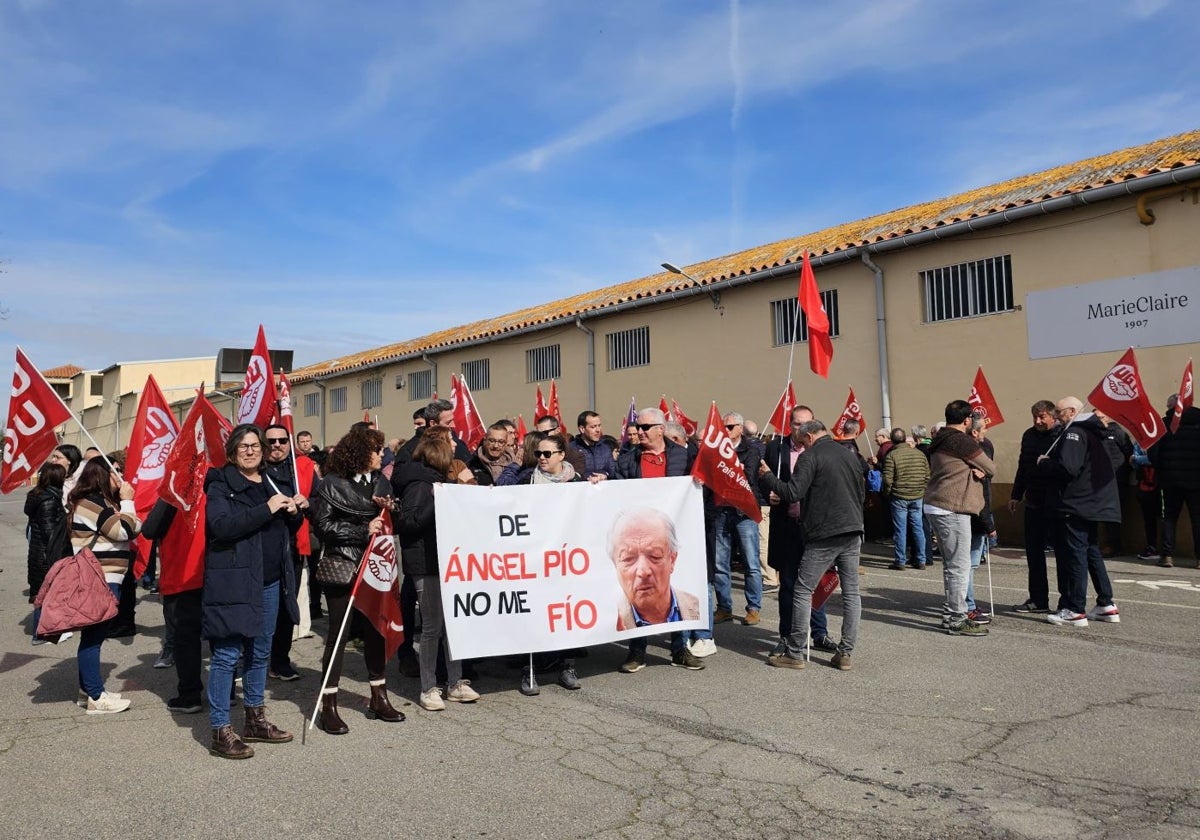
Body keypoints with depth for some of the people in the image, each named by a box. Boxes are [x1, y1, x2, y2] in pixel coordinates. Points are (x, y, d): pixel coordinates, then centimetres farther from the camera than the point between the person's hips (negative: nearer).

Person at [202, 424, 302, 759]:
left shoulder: (270, 483, 15)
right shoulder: (221, 485, -5)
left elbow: (287, 530, 22)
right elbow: (221, 526, -21)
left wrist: (293, 513, 0)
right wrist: (267, 509, -22)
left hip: (270, 582, 7)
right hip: (233, 581, -7)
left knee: (260, 653, 16)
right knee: (227, 656, -3)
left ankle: (255, 720, 28)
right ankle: (220, 732, 7)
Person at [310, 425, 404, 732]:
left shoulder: (381, 482, 11)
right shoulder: (332, 484, -6)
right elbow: (323, 525, -13)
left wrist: (389, 510, -6)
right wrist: (363, 531, -17)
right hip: (341, 566, -5)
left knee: (376, 629, 9)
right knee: (337, 633, 2)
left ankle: (378, 697, 21)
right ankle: (328, 705, 12)